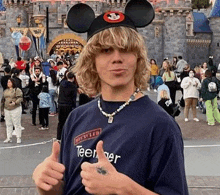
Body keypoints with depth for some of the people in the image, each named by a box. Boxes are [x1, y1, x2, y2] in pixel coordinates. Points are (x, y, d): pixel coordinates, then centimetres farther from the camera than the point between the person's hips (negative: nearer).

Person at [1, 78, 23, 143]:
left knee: (17, 124, -4)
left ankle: (19, 138, 2)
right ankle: (9, 138, 14)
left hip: (15, 109, -6)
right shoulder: (5, 91, 17)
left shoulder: (17, 90, -4)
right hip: (6, 109, 6)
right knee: (8, 124, 8)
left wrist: (15, 102, -25)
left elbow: (20, 98, -11)